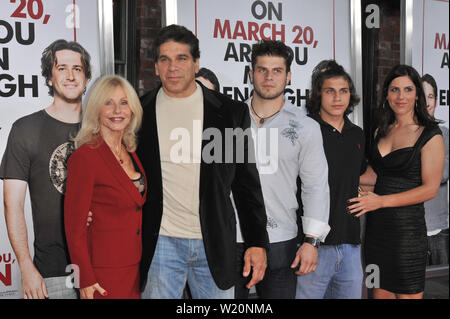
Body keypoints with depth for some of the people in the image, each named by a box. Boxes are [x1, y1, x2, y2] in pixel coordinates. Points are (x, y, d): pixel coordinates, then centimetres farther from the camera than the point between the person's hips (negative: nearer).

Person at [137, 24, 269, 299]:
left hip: (215, 244, 1)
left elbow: (247, 182, 2)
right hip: (161, 242, 0)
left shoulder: (231, 112, 0)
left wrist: (257, 242, 0)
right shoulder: (140, 113, 1)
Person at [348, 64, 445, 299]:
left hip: (407, 226, -6)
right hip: (377, 225, 6)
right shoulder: (382, 131, 11)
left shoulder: (430, 135, -7)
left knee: (407, 294, 4)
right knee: (380, 292, 14)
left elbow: (430, 189, -12)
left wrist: (381, 201, -19)